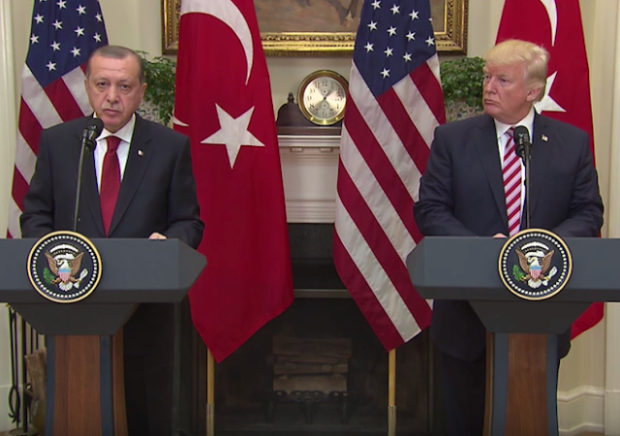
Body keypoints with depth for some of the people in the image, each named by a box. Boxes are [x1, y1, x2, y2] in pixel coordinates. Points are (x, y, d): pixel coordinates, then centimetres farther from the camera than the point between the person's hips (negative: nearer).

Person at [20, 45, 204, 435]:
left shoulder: (172, 146, 1)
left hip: (145, 311, -1)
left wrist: (168, 242, -19)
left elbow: (189, 222, 3)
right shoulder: (56, 142, 5)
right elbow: (35, 216, 9)